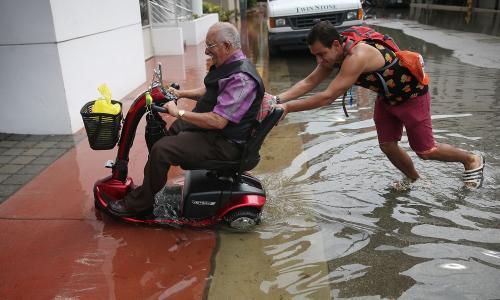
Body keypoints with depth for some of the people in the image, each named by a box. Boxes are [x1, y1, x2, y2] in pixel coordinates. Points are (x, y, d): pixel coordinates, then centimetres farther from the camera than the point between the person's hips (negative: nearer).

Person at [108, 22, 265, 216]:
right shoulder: (227, 65, 6)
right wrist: (180, 94, 13)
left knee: (161, 150, -18)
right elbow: (208, 92, 23)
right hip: (209, 127, 11)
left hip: (223, 143, -11)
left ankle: (138, 203, 3)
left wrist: (179, 113, -23)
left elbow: (217, 121, -32)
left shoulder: (242, 78, -26)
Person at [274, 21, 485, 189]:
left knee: (425, 151, 5)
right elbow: (309, 82, -13)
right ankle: (413, 178, 32)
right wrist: (279, 99, -26)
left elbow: (328, 97, -43)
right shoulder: (333, 52, -13)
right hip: (386, 96, 8)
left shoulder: (357, 56, -41)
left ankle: (472, 160, 32)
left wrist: (289, 108, -41)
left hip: (412, 94, -7)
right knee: (387, 146, 6)